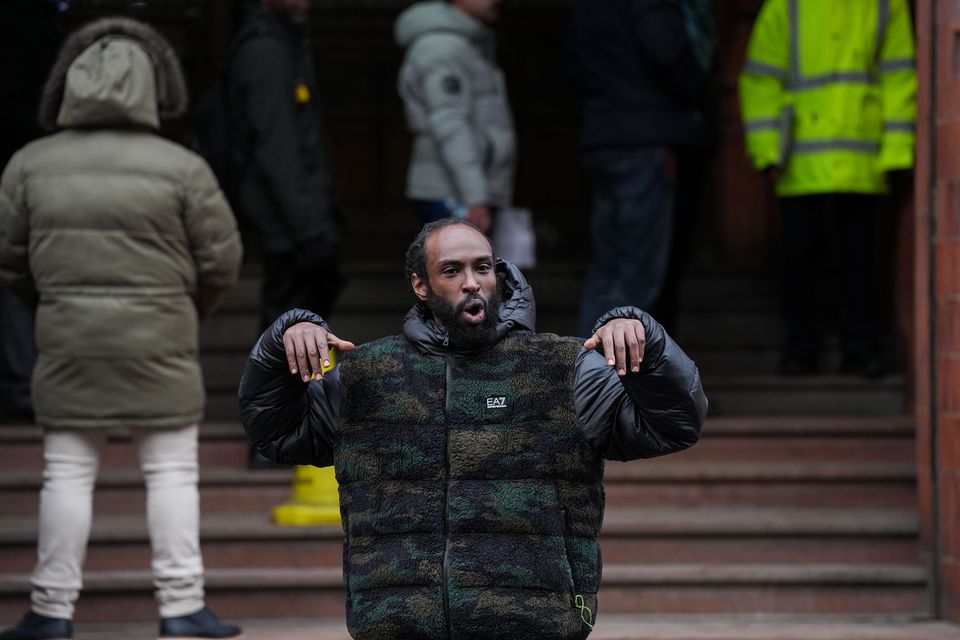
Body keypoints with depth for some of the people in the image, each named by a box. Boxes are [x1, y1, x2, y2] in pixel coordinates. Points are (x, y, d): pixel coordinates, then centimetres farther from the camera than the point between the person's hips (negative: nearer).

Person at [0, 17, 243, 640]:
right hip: (159, 342, -2)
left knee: (67, 473, 8)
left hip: (68, 339, 2)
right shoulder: (182, 168, -8)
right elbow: (221, 260, -3)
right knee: (172, 472, 5)